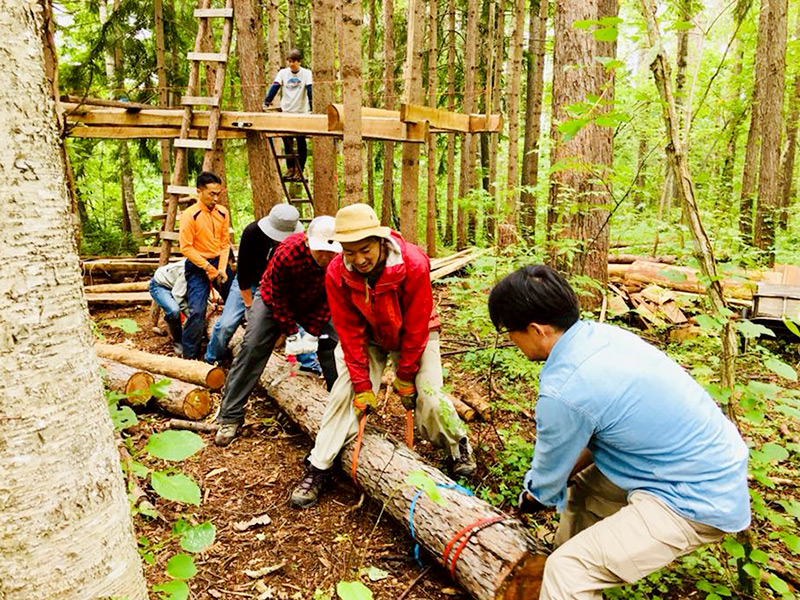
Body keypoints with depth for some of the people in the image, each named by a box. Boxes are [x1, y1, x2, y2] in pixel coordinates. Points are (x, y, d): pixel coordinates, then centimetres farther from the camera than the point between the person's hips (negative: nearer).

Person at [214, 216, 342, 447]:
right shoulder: (287, 253, -39)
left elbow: (328, 300, -17)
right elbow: (278, 298, -24)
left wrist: (313, 332, -20)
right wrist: (291, 334, -22)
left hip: (314, 303, 3)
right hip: (275, 299, -3)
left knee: (334, 346, -4)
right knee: (252, 349, -12)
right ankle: (230, 416, -3)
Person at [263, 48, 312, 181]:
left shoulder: (306, 73, -2)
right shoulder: (283, 73, 5)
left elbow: (310, 90, -11)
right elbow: (275, 87, -3)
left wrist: (311, 107, -24)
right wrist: (267, 102, -17)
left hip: (301, 112, -3)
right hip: (286, 111, 3)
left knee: (301, 143, 0)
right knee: (287, 143, 6)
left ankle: (299, 170, 7)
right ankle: (290, 169, 15)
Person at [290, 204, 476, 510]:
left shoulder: (414, 264, -33)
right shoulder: (336, 274, -25)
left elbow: (416, 326, -22)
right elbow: (350, 333, -17)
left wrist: (405, 376, -16)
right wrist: (362, 385, -17)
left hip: (415, 335, -2)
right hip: (369, 336, 2)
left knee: (428, 394, -14)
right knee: (345, 392, -9)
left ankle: (458, 445, 16)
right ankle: (318, 468, 2)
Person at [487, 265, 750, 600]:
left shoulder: (564, 393, -27)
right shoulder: (601, 333, -3)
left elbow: (546, 483, -6)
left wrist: (529, 499, 13)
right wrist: (569, 473, 10)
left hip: (696, 501, -10)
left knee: (567, 571, -15)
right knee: (581, 491, 23)